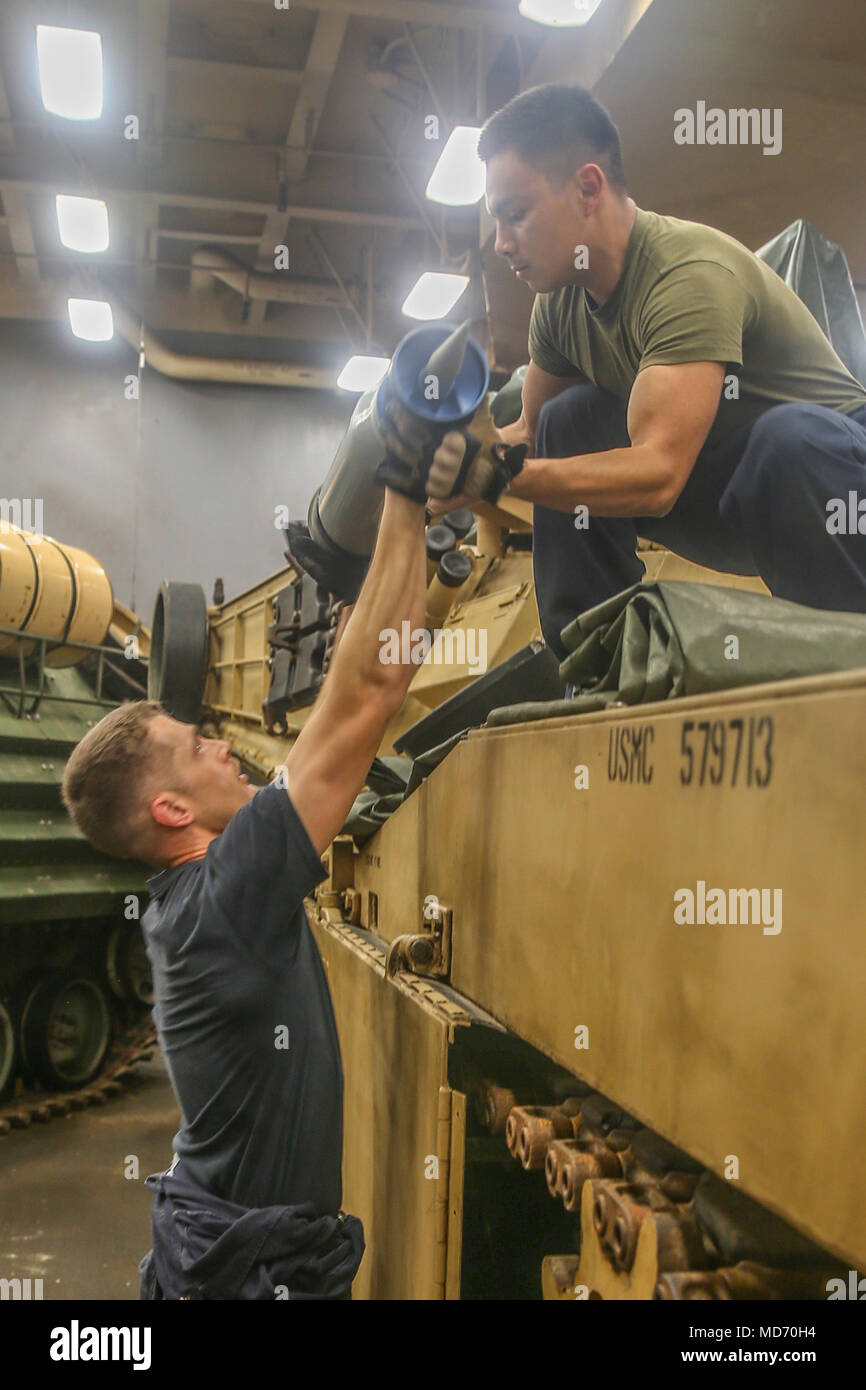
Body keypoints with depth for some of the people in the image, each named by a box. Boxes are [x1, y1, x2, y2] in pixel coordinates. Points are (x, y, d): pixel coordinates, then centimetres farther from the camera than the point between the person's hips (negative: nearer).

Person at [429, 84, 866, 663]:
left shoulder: (693, 274, -27)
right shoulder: (560, 299, -2)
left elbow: (657, 476, -36)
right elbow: (530, 431, 12)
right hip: (716, 495, 7)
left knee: (790, 435, -38)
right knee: (571, 419, -7)